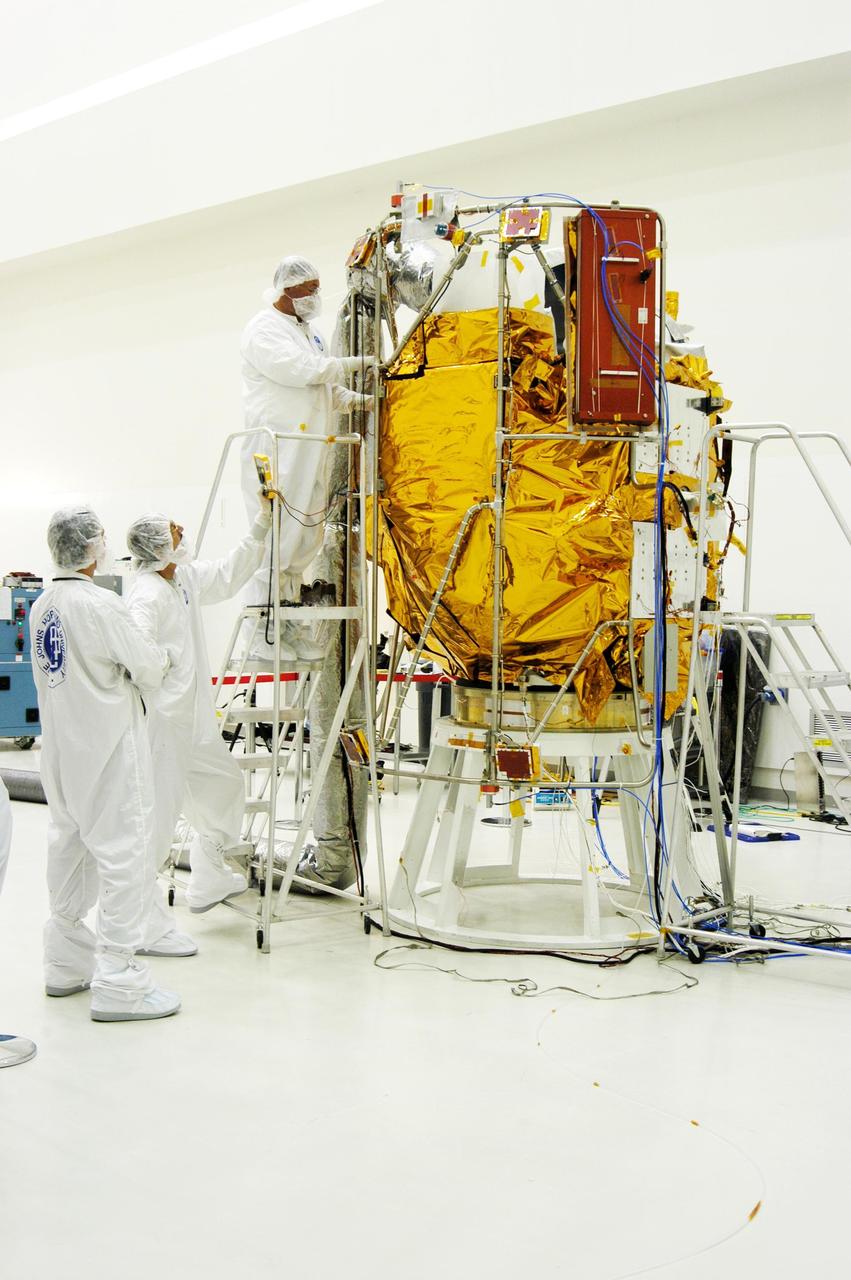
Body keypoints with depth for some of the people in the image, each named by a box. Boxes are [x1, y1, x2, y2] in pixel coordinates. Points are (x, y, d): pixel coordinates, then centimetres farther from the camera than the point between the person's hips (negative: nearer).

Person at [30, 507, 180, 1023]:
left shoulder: (41, 607, 7)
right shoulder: (101, 605, -18)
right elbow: (149, 667, -13)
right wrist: (159, 660, 9)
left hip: (61, 744, 9)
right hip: (110, 746, -9)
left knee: (69, 847, 17)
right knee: (123, 851, -4)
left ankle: (67, 964, 30)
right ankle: (118, 984, -2)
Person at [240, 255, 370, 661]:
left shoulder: (308, 330, 22)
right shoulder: (263, 330, -5)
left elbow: (327, 388, 26)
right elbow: (300, 370, -18)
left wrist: (362, 400, 10)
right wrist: (354, 363, -11)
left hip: (312, 451, 9)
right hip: (276, 449, -8)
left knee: (307, 536, 9)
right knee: (275, 538, -10)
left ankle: (289, 625, 17)